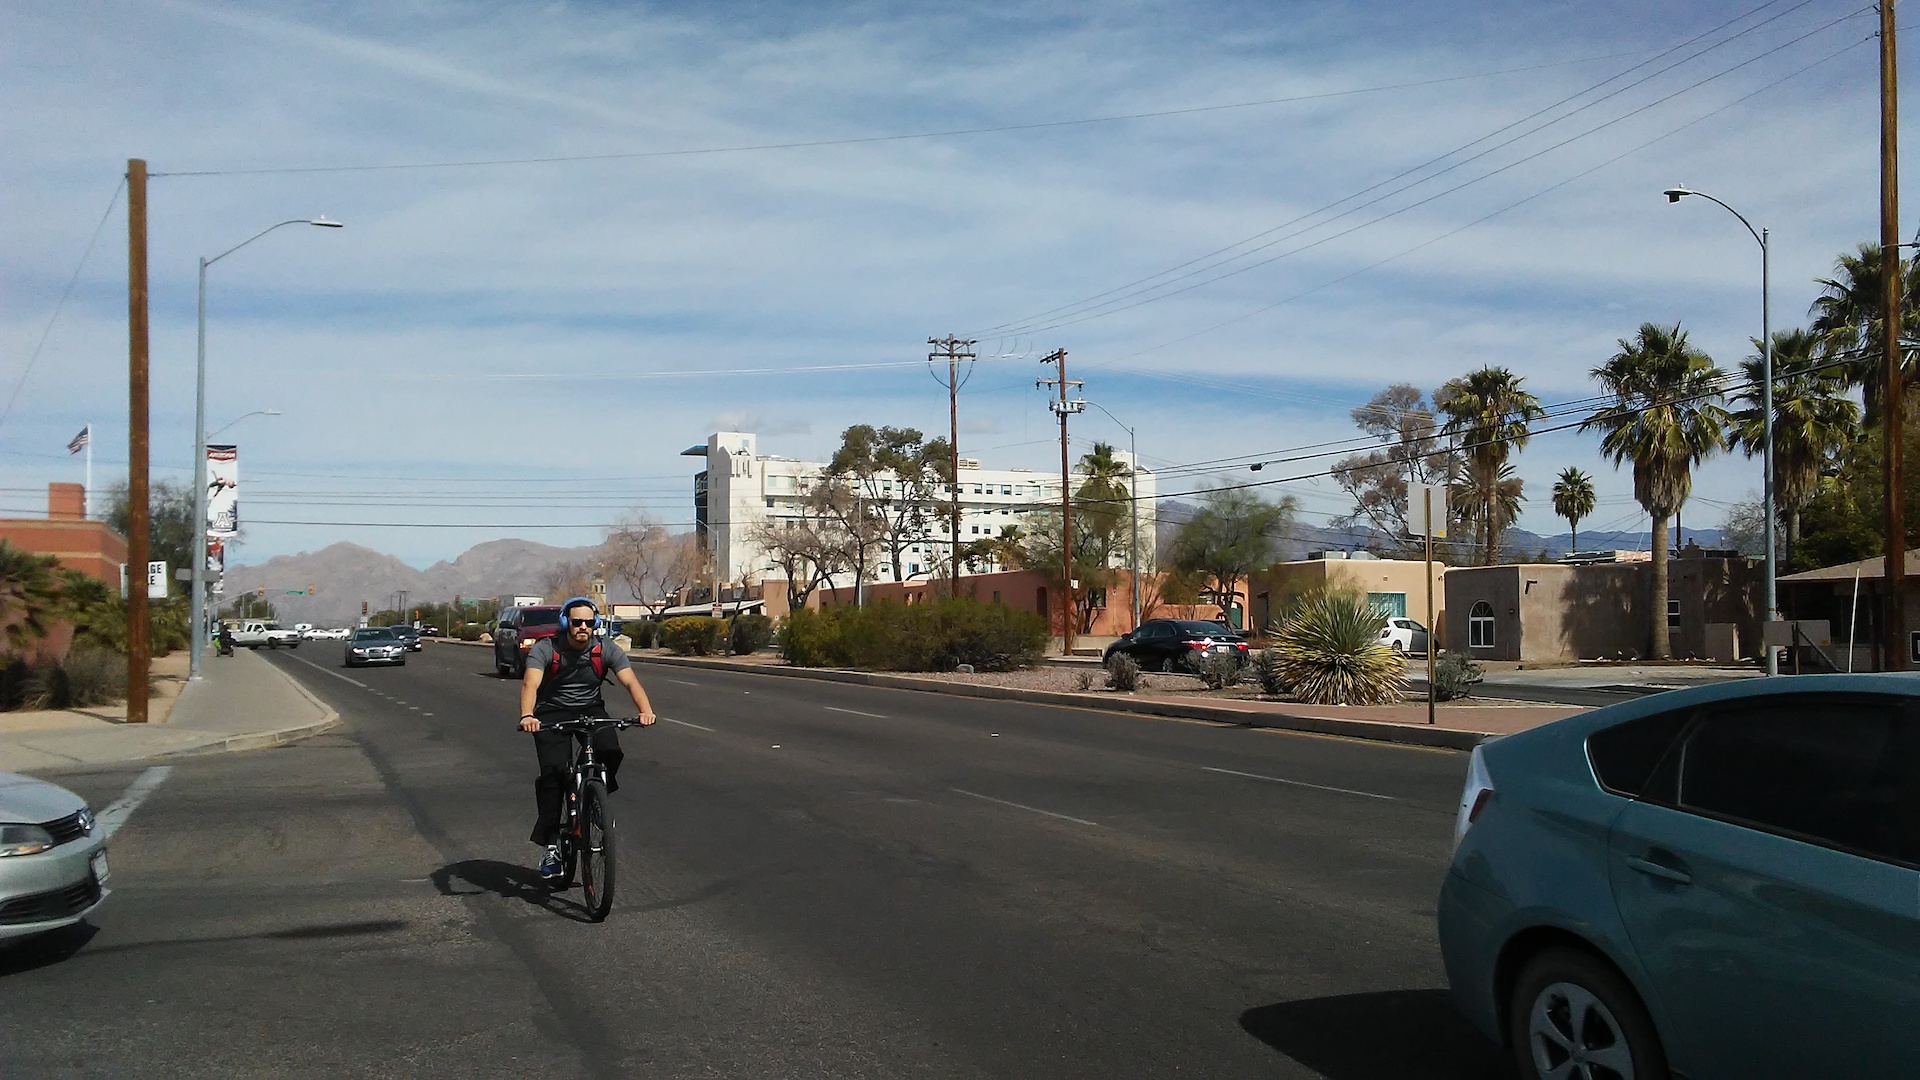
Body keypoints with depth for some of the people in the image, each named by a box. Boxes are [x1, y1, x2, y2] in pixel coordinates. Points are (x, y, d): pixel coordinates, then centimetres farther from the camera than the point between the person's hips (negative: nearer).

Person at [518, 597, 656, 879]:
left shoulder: (607, 650, -12)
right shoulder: (545, 649, -17)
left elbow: (631, 681, -24)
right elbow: (531, 683, -32)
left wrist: (646, 710, -44)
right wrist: (527, 716, -53)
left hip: (591, 710, 2)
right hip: (553, 713, -2)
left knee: (611, 753, -26)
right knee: (553, 771, -20)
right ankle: (550, 846, -11)